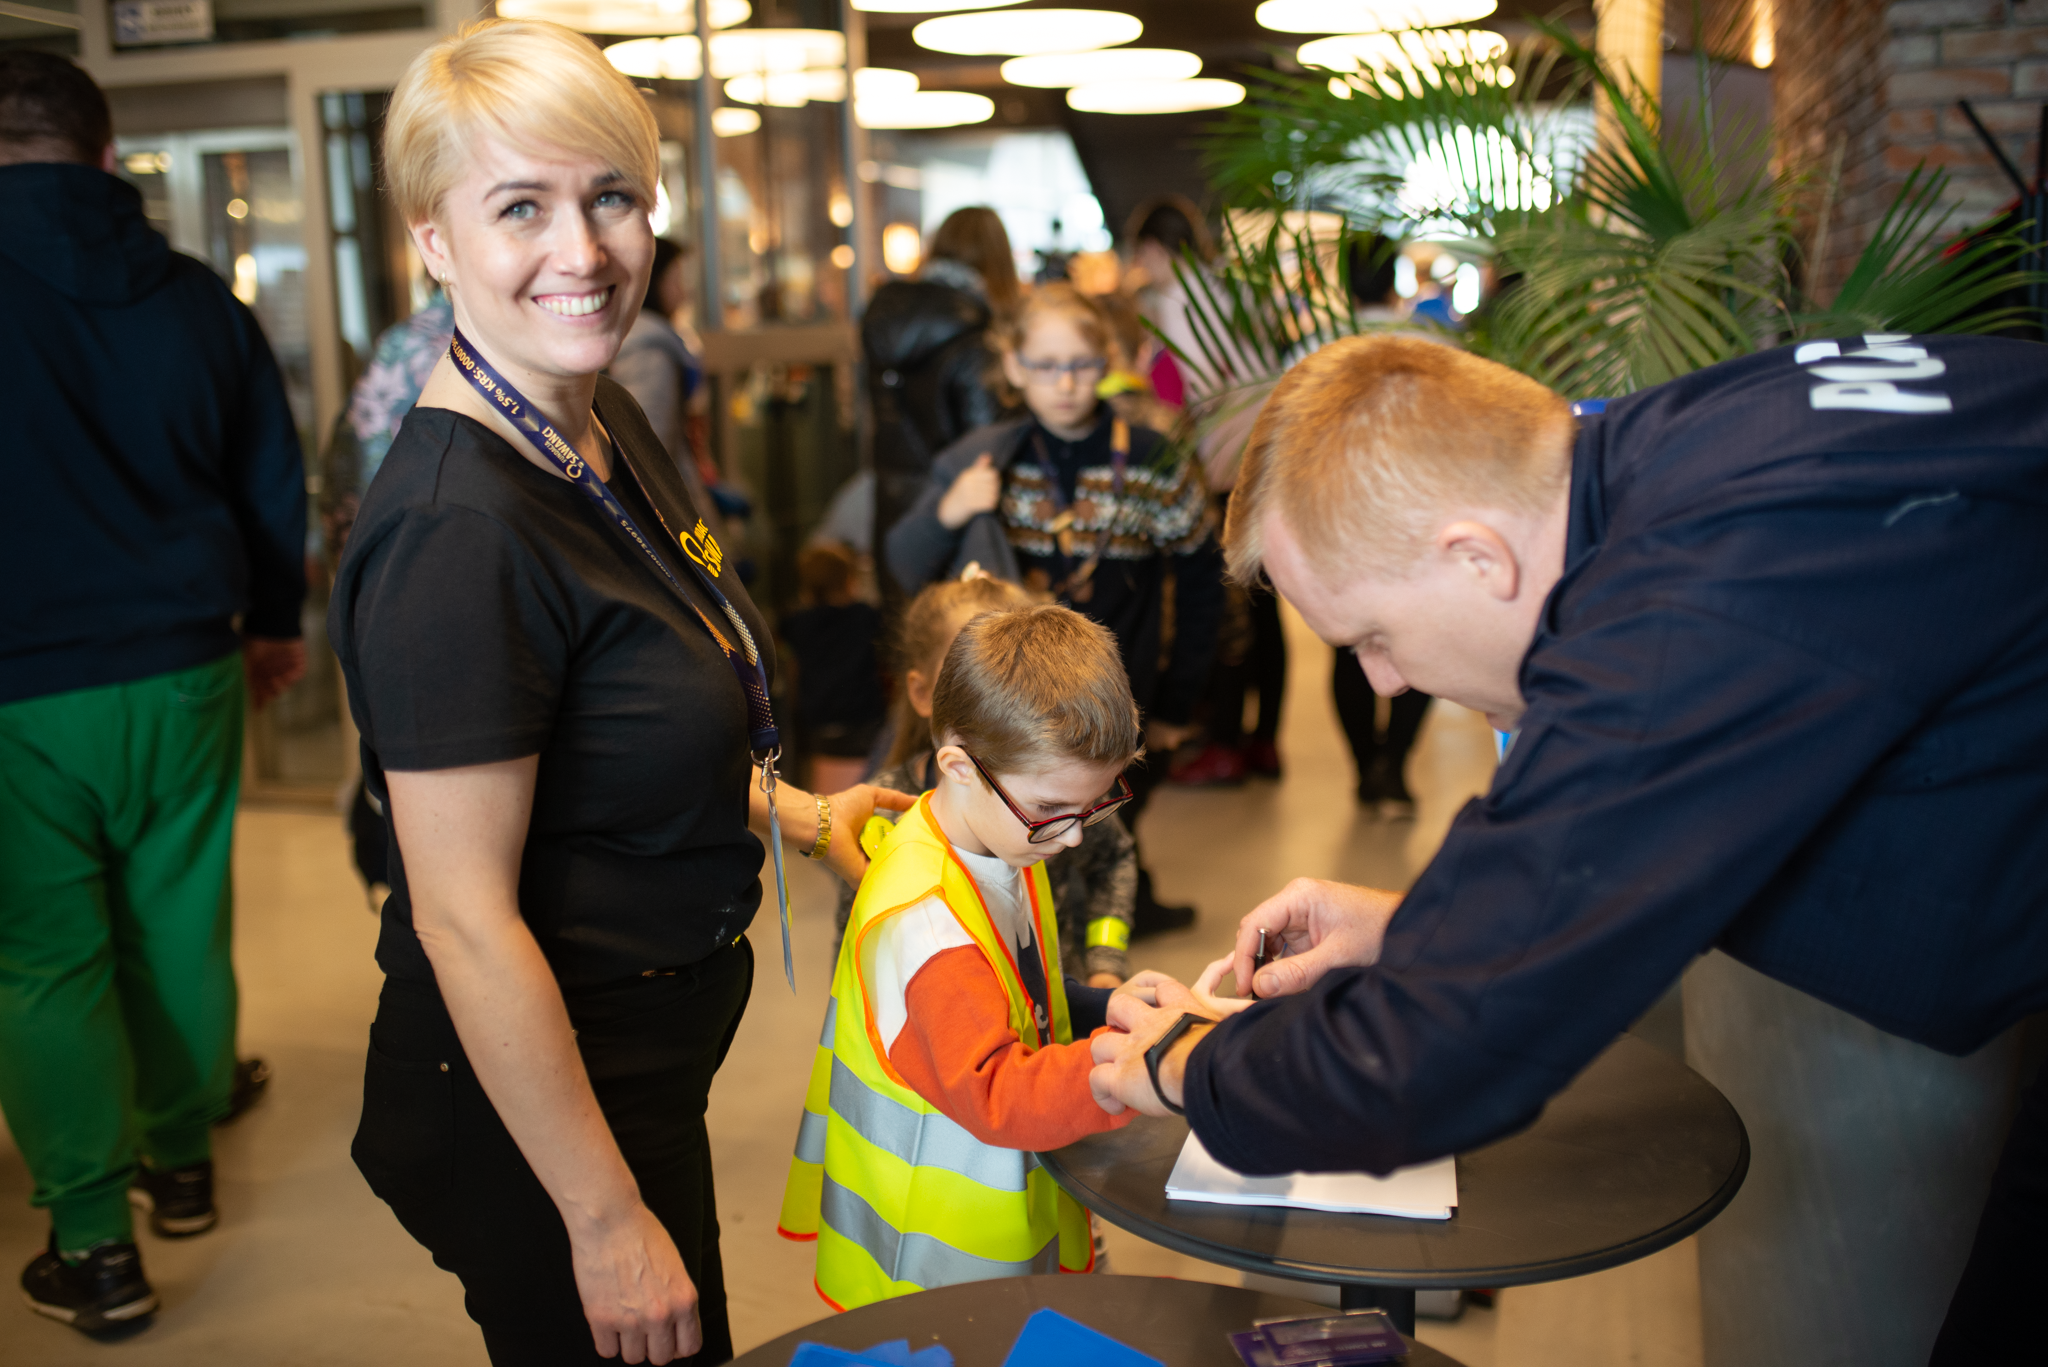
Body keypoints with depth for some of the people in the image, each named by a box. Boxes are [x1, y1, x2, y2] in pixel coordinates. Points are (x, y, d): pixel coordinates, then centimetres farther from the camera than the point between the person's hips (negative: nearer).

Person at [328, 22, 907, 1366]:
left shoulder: (610, 427, 0)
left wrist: (786, 811, 7)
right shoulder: (457, 528, -28)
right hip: (533, 1107, -9)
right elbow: (465, 921, -26)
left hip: (645, 1067, 9)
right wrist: (608, 1223, -20)